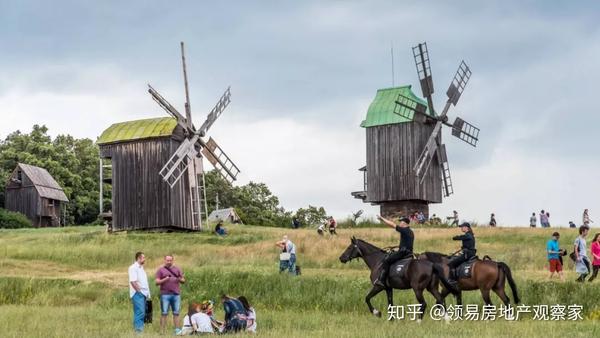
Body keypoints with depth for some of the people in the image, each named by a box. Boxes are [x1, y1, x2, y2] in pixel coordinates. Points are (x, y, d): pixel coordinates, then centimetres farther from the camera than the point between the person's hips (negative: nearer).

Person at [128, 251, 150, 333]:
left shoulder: (141, 268, 20)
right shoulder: (133, 268, -9)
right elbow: (133, 281, -18)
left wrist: (147, 293, 15)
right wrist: (139, 291, -18)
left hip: (143, 293, 9)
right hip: (137, 293, -9)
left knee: (142, 313, 9)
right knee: (140, 312, -14)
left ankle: (139, 329, 12)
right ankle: (138, 330, -15)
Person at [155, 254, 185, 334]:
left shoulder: (177, 269, 15)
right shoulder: (160, 270, 7)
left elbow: (183, 281, 14)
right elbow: (157, 282, 0)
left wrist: (180, 279, -9)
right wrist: (164, 280, -17)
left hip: (176, 294, 3)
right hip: (165, 294, -3)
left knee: (176, 313, 3)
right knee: (164, 313, -3)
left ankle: (177, 330, 7)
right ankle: (162, 331, -3)